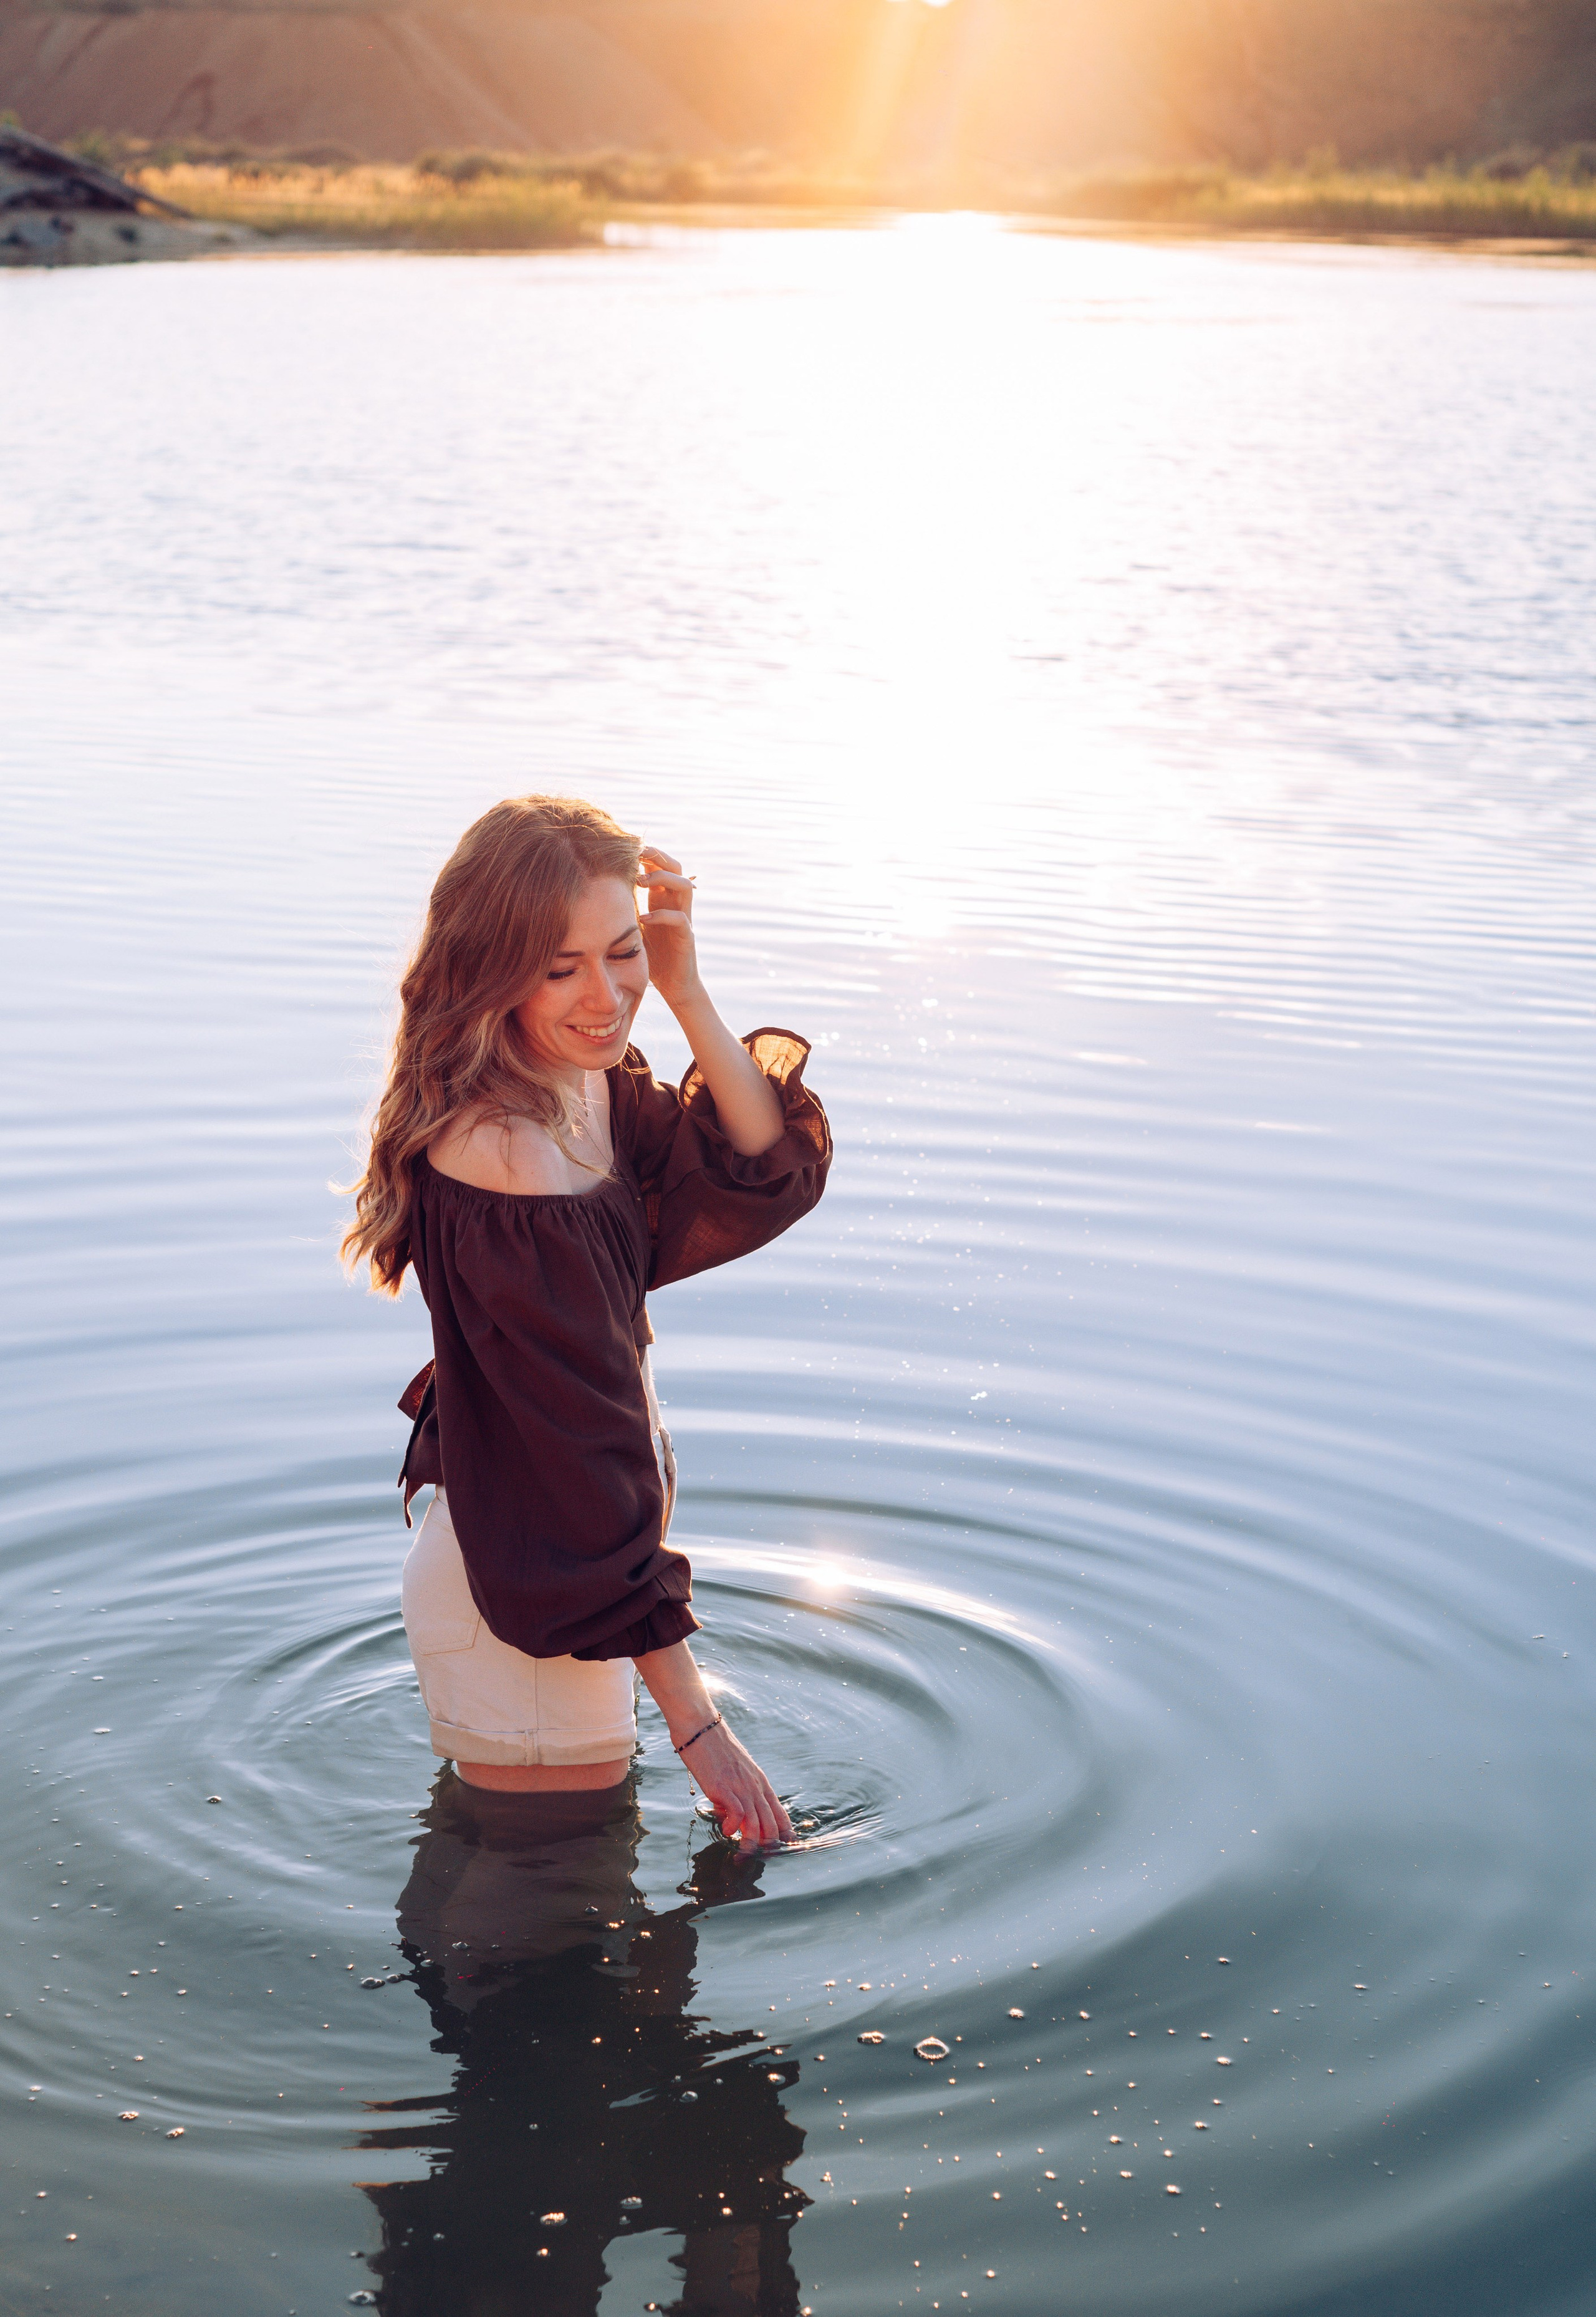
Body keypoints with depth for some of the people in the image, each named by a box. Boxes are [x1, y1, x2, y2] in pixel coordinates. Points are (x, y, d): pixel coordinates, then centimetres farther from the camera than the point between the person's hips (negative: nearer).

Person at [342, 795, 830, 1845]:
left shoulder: (585, 1083, -3)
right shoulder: (509, 1164, -31)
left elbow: (769, 1181, -7)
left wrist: (687, 991, -20)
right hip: (523, 1600, -9)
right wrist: (698, 1725, -24)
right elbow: (579, 1451, -29)